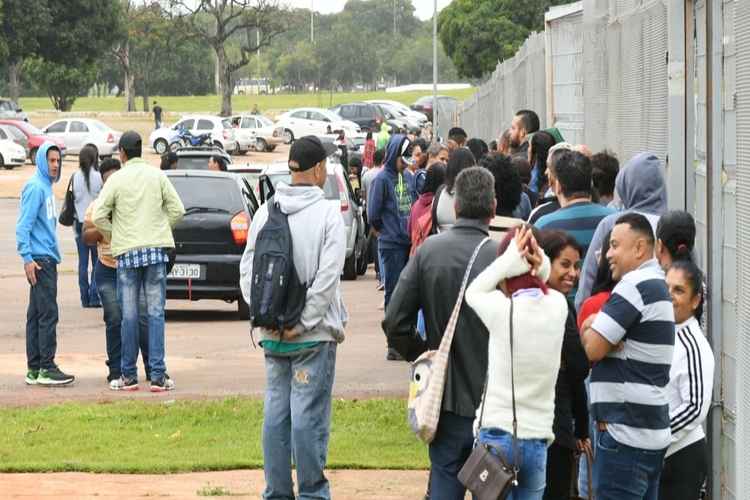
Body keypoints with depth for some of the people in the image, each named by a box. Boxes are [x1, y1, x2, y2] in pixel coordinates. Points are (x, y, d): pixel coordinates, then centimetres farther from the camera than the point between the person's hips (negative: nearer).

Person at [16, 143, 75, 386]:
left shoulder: (47, 187, 16)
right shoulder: (35, 187, -12)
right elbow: (23, 226, -17)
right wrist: (27, 258, -22)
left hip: (47, 259, 10)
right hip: (40, 260, -10)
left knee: (37, 315, 10)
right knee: (48, 314, -9)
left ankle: (35, 368, 13)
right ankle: (46, 368, -8)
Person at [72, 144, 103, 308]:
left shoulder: (75, 178, -3)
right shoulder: (98, 177, -11)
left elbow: (71, 201, -1)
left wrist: (74, 226, 7)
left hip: (80, 222, 3)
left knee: (83, 262, 8)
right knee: (97, 261, 4)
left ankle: (85, 298, 8)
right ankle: (94, 297, -3)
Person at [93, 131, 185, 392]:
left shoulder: (116, 179, -2)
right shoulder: (157, 176, 5)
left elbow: (99, 216, -6)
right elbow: (177, 209, 3)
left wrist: (112, 236, 11)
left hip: (127, 252, -1)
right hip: (156, 248, 1)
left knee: (129, 315, 4)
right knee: (156, 312, 2)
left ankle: (129, 375, 9)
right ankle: (158, 375, -3)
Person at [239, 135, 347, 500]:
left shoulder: (265, 213, 4)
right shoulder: (328, 214, -10)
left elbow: (248, 270, 3)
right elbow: (326, 277, -15)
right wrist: (301, 323, -11)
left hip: (272, 334, 5)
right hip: (314, 333, -5)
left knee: (276, 410, 9)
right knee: (309, 413, -2)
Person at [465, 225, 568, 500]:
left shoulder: (503, 311, -11)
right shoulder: (558, 307, 0)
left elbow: (473, 292, 8)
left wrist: (508, 261, -3)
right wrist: (539, 268, -2)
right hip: (537, 438, 4)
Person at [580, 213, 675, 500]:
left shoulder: (635, 285, -14)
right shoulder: (657, 285, 18)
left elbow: (592, 349, -16)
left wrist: (588, 330, 5)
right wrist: (596, 329, -3)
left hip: (626, 432, -10)